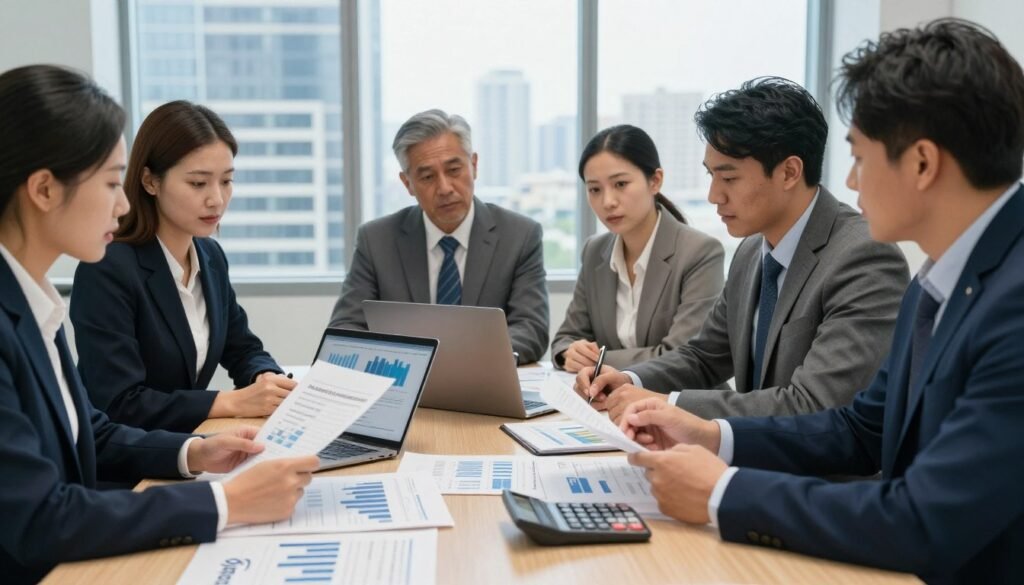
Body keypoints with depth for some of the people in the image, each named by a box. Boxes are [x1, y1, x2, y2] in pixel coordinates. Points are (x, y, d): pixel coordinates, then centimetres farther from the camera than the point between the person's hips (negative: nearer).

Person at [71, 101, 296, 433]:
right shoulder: (107, 269, -18)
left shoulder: (210, 256, 5)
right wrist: (234, 402, -22)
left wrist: (267, 380, -8)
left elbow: (242, 349, 14)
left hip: (191, 443, 8)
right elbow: (118, 406, -21)